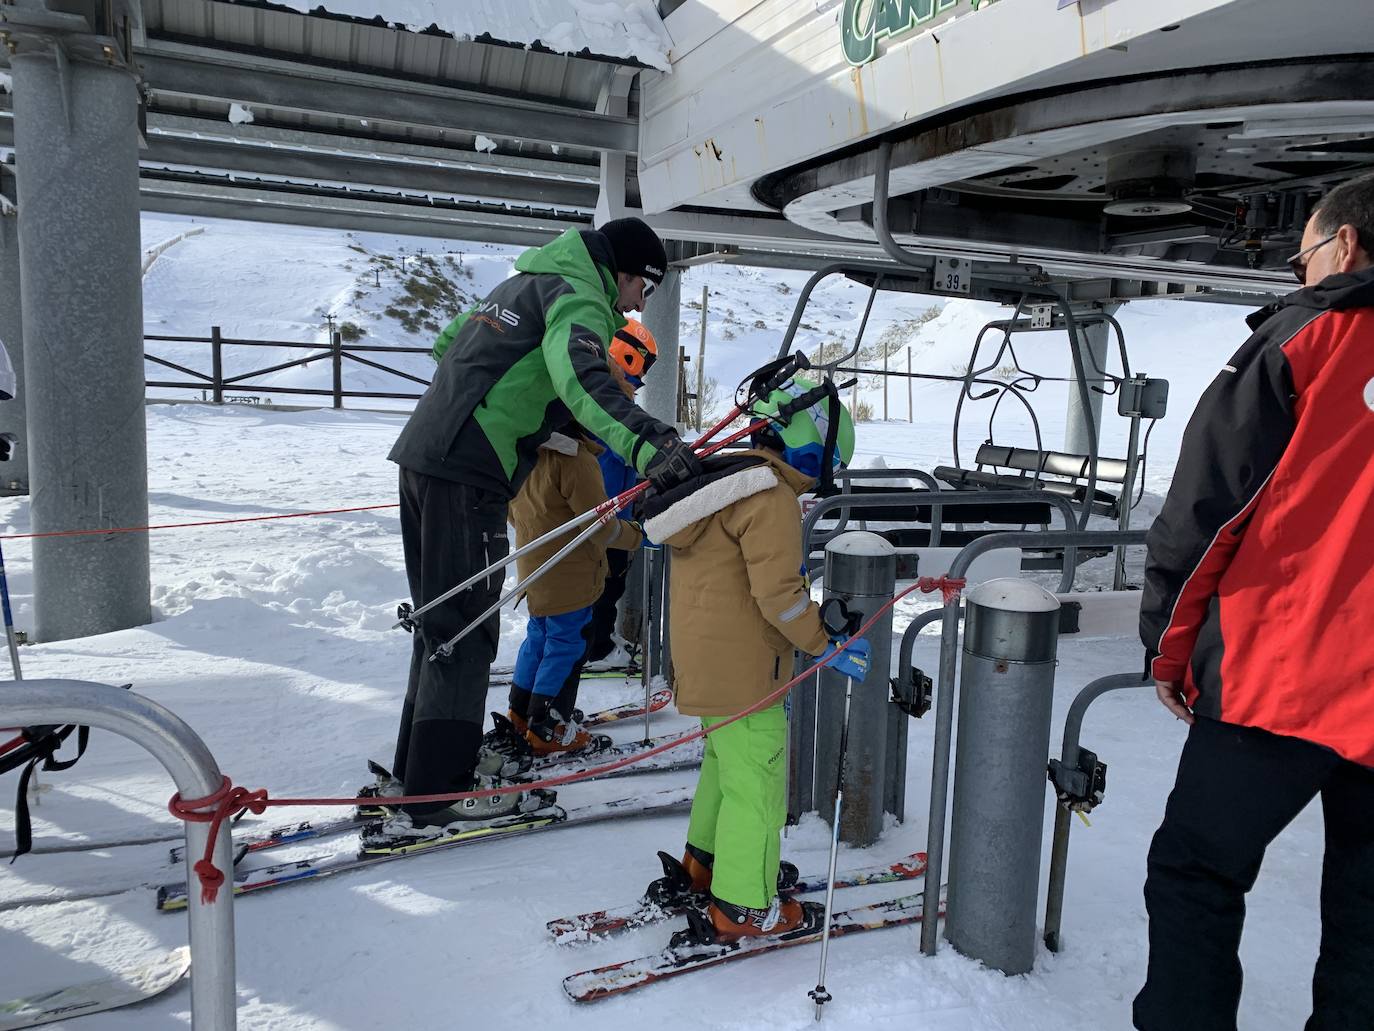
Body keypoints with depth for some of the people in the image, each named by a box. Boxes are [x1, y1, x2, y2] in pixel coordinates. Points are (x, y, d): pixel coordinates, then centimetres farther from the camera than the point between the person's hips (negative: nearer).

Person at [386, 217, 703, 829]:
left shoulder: (524, 283, 23)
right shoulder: (579, 296, -6)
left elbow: (447, 345, 33)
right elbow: (581, 375, -29)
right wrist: (646, 443, -42)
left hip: (422, 456, 10)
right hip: (467, 474, -10)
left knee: (440, 621, 17)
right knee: (465, 631, -2)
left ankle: (418, 768, 29)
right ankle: (440, 793, 6)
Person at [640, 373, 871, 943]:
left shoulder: (723, 479, 12)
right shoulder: (771, 498, -18)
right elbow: (779, 593, -23)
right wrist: (829, 645, -14)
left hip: (701, 656, 10)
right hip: (740, 671, -10)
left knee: (726, 759, 25)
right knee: (757, 780, 3)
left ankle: (704, 863, 41)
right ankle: (742, 908, 15)